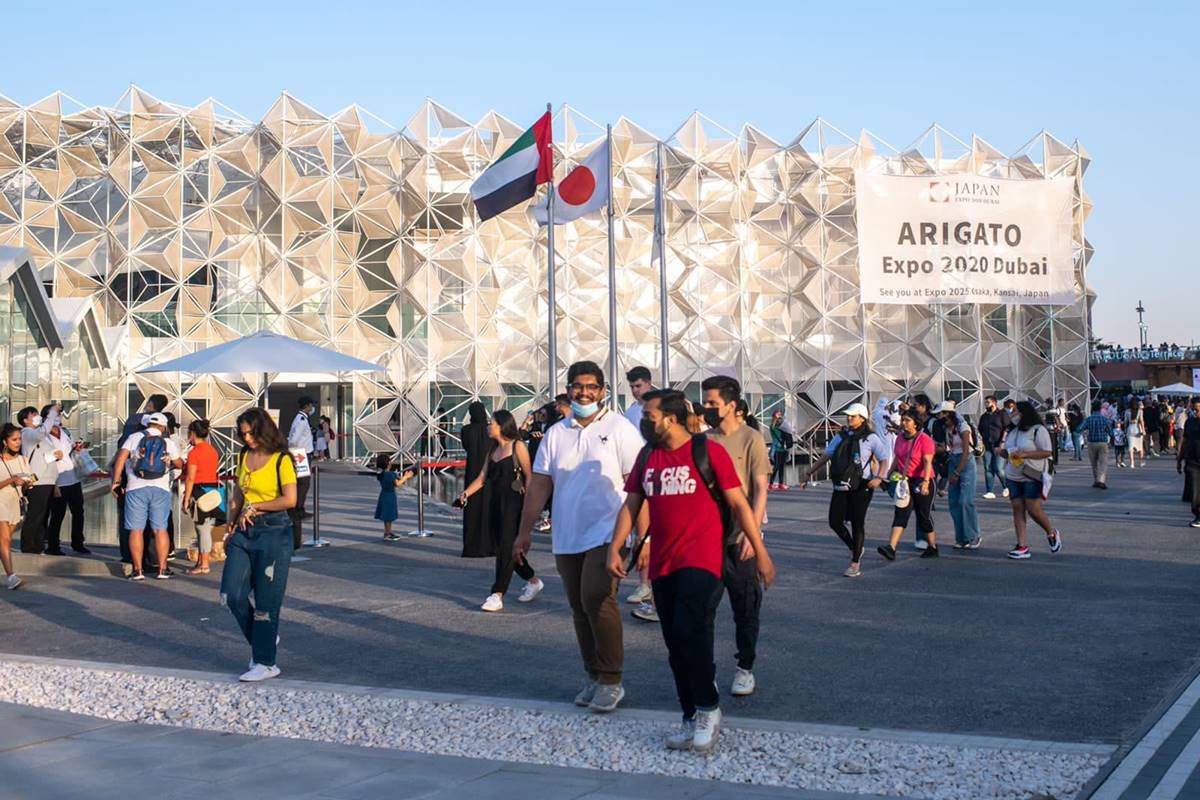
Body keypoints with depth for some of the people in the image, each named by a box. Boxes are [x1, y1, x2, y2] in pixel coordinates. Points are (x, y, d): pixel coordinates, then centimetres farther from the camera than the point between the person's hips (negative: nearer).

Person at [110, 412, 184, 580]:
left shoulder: (135, 438, 5)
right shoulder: (168, 442, 8)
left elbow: (121, 457, -7)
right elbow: (178, 464, 20)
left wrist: (116, 481, -3)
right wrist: (182, 463, 44)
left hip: (136, 489, -1)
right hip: (161, 490, 1)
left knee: (136, 530, 3)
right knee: (160, 529, 5)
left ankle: (137, 570, 2)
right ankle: (162, 570, 5)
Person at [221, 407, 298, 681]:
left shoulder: (281, 460, -10)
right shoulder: (243, 457, 10)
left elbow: (290, 500, -19)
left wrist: (254, 507, -12)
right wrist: (230, 527, 15)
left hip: (274, 532, -6)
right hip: (244, 532, 6)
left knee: (266, 601, -2)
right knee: (232, 594, -1)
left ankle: (265, 663, 8)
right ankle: (263, 639, 23)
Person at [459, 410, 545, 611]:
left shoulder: (517, 446, -5)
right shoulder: (493, 450, 16)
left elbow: (529, 476, -8)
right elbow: (482, 477, 12)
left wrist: (528, 503, -15)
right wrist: (466, 493, -2)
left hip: (513, 503, -8)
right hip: (494, 503, 8)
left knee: (506, 547, -9)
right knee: (500, 547, 10)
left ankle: (497, 595, -10)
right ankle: (533, 581, 26)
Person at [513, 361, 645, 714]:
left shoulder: (620, 429, -3)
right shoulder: (555, 434, 10)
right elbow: (539, 484, 11)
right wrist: (525, 531, 8)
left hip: (607, 534, -5)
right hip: (566, 538, 5)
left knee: (597, 599, -19)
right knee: (580, 609, 10)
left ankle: (611, 680, -6)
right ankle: (595, 678, 23)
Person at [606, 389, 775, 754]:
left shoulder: (707, 451, -6)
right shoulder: (647, 457, 10)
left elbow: (739, 504, -4)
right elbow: (631, 505, 14)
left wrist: (760, 552, -5)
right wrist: (615, 548, 3)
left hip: (702, 562, -6)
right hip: (662, 566, 6)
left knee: (690, 633, -18)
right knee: (676, 646, 8)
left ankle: (708, 710, 2)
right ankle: (691, 719, 19)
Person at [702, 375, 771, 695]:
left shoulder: (750, 439, -6)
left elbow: (760, 490, -7)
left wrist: (751, 532, -16)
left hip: (740, 537, -3)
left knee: (746, 606, 7)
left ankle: (745, 668, 18)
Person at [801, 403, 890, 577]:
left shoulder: (871, 437, -3)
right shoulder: (841, 436, 12)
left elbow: (884, 460, -5)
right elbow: (826, 456, 18)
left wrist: (879, 478, -22)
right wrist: (809, 473, 15)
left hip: (861, 486, -5)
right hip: (841, 485, 5)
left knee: (857, 523, -1)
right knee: (835, 521, -1)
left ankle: (855, 564, 9)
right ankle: (855, 549, 24)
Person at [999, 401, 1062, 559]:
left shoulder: (1038, 430, -8)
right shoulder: (1012, 432, 15)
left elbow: (1047, 452, -14)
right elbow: (1007, 451, 25)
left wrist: (1024, 454, -21)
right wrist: (1004, 452, 0)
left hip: (1033, 476, -7)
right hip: (1014, 476, 7)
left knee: (1033, 509, -10)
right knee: (1017, 509, 0)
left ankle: (1052, 533, 18)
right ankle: (1022, 546, 0)